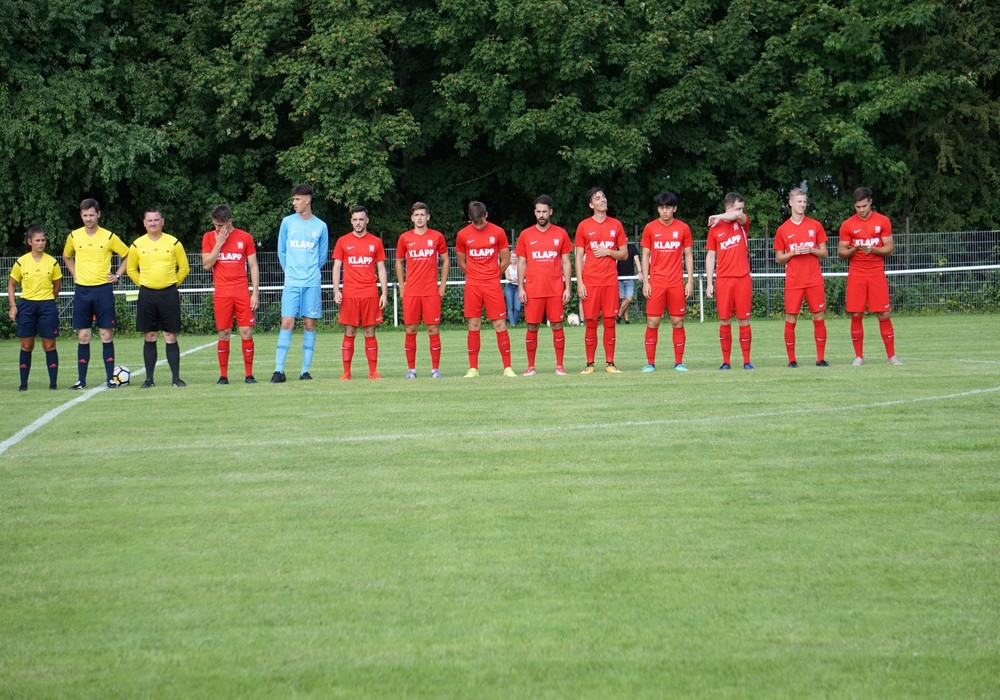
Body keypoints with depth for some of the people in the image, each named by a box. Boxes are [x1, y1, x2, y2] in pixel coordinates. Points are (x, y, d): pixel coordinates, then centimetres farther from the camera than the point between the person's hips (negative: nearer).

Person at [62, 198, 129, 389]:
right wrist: (75, 274, 12)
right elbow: (66, 256, 24)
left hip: (103, 289, -2)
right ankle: (81, 380, 7)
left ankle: (110, 378, 3)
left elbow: (127, 255, 9)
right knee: (83, 336, 3)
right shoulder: (74, 236, 4)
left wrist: (117, 275, 2)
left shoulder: (109, 237, -3)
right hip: (82, 290, 2)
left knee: (106, 335, -2)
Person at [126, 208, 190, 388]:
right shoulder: (137, 245, 4)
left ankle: (176, 378, 3)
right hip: (147, 295, 1)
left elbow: (184, 268, 9)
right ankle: (149, 379, 8)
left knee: (171, 337, -1)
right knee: (149, 337, 4)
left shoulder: (173, 243, 1)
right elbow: (131, 269, 15)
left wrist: (172, 283, 5)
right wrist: (143, 284, 7)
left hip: (169, 294, -1)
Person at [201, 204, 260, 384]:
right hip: (221, 294, 0)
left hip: (242, 293, 0)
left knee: (247, 332, -4)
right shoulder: (209, 238, 6)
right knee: (224, 334, 1)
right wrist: (219, 243, -9)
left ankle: (249, 374, 2)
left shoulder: (245, 237, 4)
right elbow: (207, 265, -3)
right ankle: (223, 375, 8)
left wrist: (255, 292, 0)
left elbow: (253, 266, 6)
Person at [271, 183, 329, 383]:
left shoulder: (320, 226, 4)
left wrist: (311, 271, 12)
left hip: (312, 283, 0)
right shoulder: (287, 222, 5)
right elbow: (281, 251, 14)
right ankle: (279, 370, -7)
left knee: (309, 325, 2)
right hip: (291, 282, 0)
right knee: (287, 323, -7)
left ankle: (305, 370, 7)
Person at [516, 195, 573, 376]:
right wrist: (520, 288, 0)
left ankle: (559, 366, 5)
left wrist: (567, 288, 0)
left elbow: (566, 263, 7)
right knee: (532, 327, 1)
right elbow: (521, 263, 8)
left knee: (557, 325, 0)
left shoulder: (561, 234, 6)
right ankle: (530, 366, 8)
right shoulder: (526, 235, 6)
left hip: (555, 289, 0)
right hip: (533, 290, 0)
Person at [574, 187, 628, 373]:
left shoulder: (616, 225, 9)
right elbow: (579, 257, 3)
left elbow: (624, 254, 12)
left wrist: (608, 252, -7)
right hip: (590, 281, -1)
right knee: (591, 323, -2)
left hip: (611, 281, 1)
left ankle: (610, 363, 5)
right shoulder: (584, 226, 4)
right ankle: (590, 364, 4)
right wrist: (579, 283, -4)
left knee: (610, 322, 0)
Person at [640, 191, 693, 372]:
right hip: (656, 283, 0)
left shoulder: (683, 228, 5)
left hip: (677, 283, 0)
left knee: (678, 322, 1)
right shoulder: (650, 228, 4)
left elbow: (688, 255, 8)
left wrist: (690, 281, 1)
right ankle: (650, 363, 2)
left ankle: (679, 362, 7)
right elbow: (645, 255, 5)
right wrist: (645, 281, -2)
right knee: (652, 322, -3)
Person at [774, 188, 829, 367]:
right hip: (793, 282, -1)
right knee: (790, 320, -3)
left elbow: (824, 253, 10)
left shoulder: (815, 225, 8)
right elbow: (778, 259, 8)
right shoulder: (783, 230, 5)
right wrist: (792, 253, -9)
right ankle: (791, 359, 4)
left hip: (814, 280, 1)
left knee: (819, 318, 0)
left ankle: (820, 358, 5)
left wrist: (811, 250, -9)